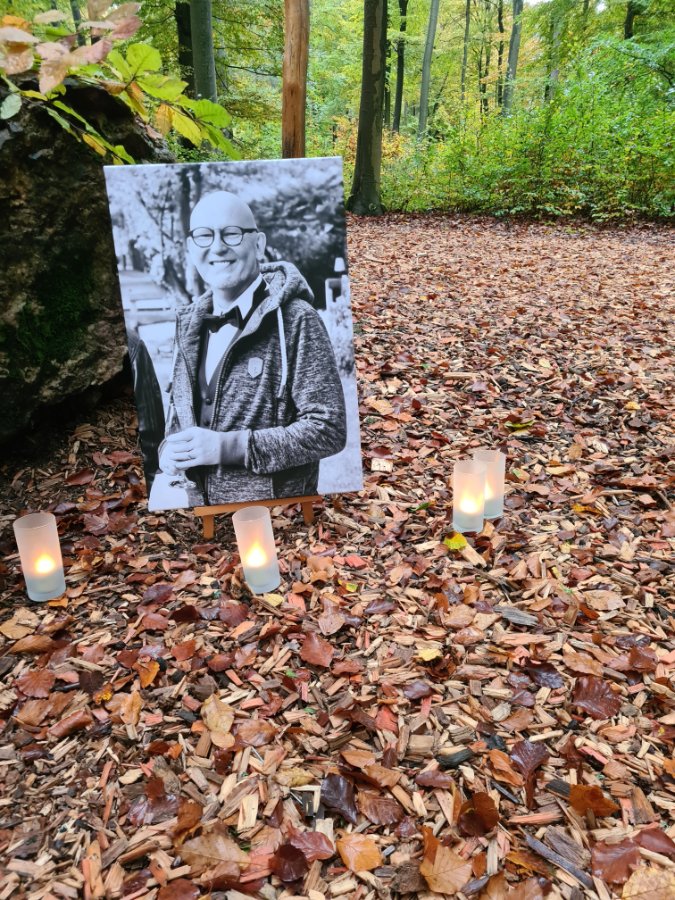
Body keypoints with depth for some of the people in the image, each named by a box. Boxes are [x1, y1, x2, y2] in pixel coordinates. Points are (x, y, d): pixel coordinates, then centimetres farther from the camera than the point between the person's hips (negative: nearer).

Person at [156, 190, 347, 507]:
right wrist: (169, 450, -7)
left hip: (276, 502, -5)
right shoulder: (190, 325, 5)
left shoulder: (295, 319, -14)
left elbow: (328, 428, -17)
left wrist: (230, 447, -23)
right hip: (199, 502, 6)